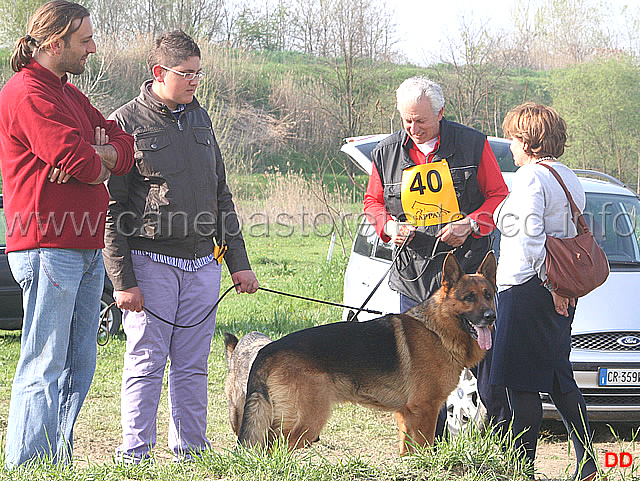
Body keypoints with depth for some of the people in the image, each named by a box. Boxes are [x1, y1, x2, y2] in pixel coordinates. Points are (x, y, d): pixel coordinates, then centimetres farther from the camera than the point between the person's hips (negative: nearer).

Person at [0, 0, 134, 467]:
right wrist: (99, 160, 3)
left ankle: (58, 464, 15)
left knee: (78, 367, 10)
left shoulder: (69, 94, 22)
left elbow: (126, 147, 13)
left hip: (86, 248, 10)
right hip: (49, 248, -10)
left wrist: (95, 157, -8)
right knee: (44, 369, -9)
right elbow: (80, 162, -20)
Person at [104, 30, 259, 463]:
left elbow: (221, 195, 21)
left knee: (193, 365, 8)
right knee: (146, 364, -4)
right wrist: (122, 279, -12)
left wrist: (238, 261, 15)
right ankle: (135, 455, 0)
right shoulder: (126, 122, -4)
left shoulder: (199, 118, 15)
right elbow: (110, 208, -7)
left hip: (202, 263, 5)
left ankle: (191, 452, 14)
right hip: (150, 262, -5)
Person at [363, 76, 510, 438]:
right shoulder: (387, 153, 7)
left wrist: (470, 224, -14)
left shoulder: (473, 144, -2)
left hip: (468, 270, -3)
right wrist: (388, 225, -4)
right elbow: (373, 202, 18)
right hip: (414, 274, 3)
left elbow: (499, 196, 3)